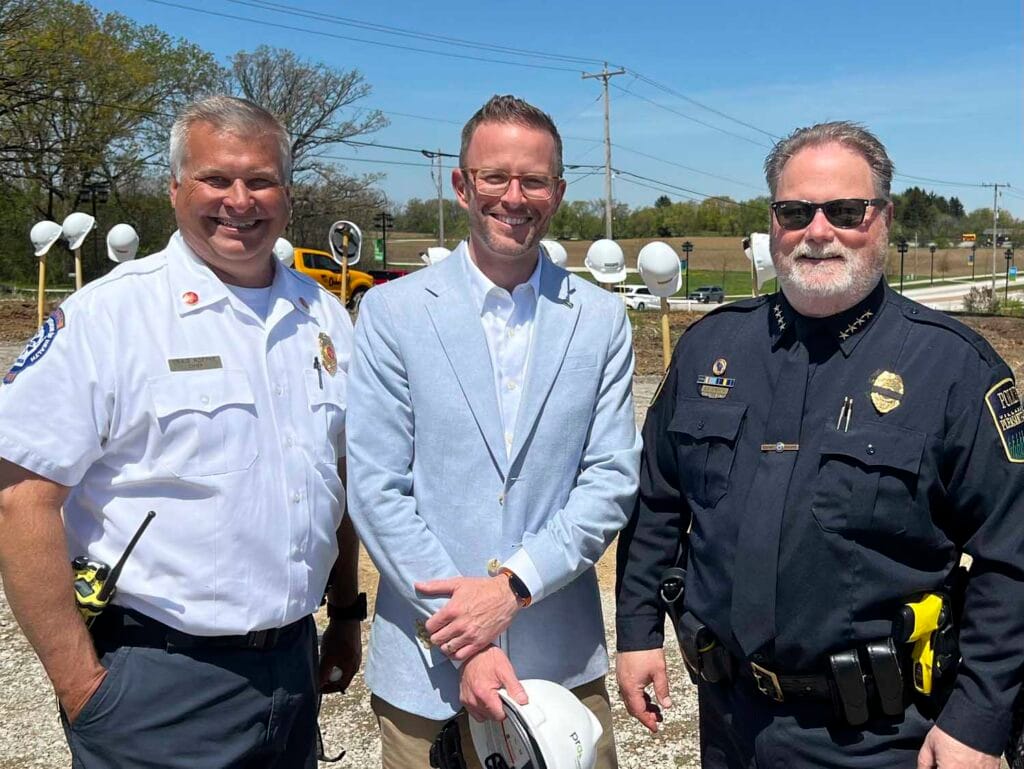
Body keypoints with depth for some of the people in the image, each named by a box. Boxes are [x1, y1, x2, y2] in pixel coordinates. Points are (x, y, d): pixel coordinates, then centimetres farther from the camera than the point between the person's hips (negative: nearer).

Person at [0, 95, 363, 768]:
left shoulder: (323, 316, 5)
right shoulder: (106, 315, -13)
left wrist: (346, 612, 14)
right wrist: (79, 682, -14)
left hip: (294, 664, 6)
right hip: (158, 686, -5)